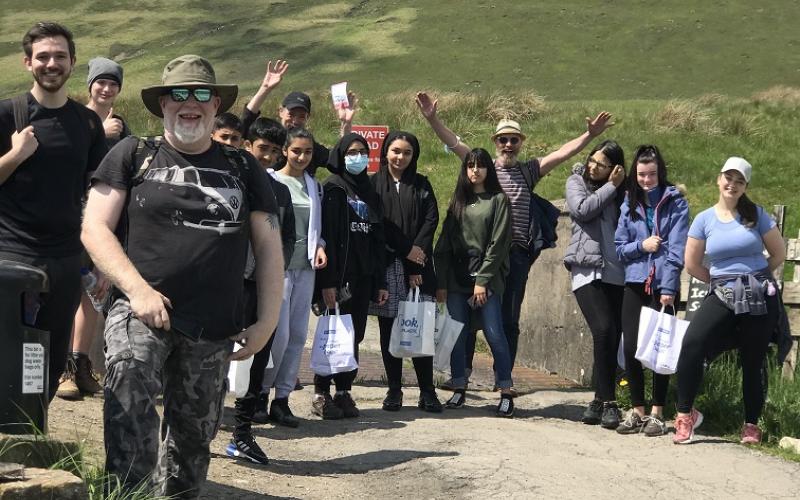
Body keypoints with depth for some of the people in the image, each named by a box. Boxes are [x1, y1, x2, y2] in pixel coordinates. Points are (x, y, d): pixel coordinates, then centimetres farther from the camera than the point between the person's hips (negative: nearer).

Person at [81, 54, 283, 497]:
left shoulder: (243, 168, 12)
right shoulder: (133, 155, 5)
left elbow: (268, 245, 12)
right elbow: (94, 228, -1)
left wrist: (267, 319, 3)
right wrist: (138, 289, -14)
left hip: (214, 329, 3)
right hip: (140, 312, -3)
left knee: (193, 438, 12)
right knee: (130, 414, -28)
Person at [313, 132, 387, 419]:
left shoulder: (370, 192, 16)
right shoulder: (333, 189, -4)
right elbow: (326, 236, -12)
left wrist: (380, 282, 13)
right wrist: (328, 281, -19)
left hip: (363, 277, 6)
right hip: (339, 275, -6)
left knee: (354, 336, 6)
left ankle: (344, 392, 13)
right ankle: (321, 395, 4)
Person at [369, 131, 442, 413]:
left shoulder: (421, 185, 13)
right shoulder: (374, 184, 7)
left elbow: (431, 220, 3)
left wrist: (417, 255, -10)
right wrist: (406, 249, -8)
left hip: (417, 264, 1)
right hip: (385, 265, -1)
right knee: (389, 329, 1)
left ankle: (427, 392, -1)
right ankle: (394, 391, 7)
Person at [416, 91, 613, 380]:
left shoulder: (529, 171, 13)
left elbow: (563, 153, 5)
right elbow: (453, 143, -2)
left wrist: (590, 135, -8)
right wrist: (432, 119, -16)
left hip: (516, 255, 1)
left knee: (509, 319, 6)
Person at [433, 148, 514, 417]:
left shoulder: (498, 200, 3)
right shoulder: (458, 201, 15)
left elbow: (498, 243, -5)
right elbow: (444, 243, 11)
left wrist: (482, 280, -12)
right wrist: (441, 283, 2)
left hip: (487, 277, -4)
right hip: (457, 278, 4)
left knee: (495, 334, -7)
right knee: (457, 335, 3)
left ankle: (506, 392, -1)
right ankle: (459, 389, 12)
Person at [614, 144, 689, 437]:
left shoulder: (675, 202, 0)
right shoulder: (629, 204, 11)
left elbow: (677, 248, -7)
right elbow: (619, 247, 11)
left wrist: (668, 287, -14)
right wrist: (641, 245, -9)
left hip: (663, 286, -3)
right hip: (635, 284, 3)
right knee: (631, 349, 0)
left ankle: (657, 414, 8)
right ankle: (637, 412, 13)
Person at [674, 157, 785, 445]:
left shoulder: (756, 215, 1)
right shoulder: (704, 219, 3)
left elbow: (779, 253, 8)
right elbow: (692, 265, 7)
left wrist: (754, 277, 11)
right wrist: (722, 281, 9)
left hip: (760, 297, 0)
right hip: (722, 296, 0)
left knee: (752, 362, 5)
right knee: (692, 343, -22)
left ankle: (751, 426, 20)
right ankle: (684, 415, -13)